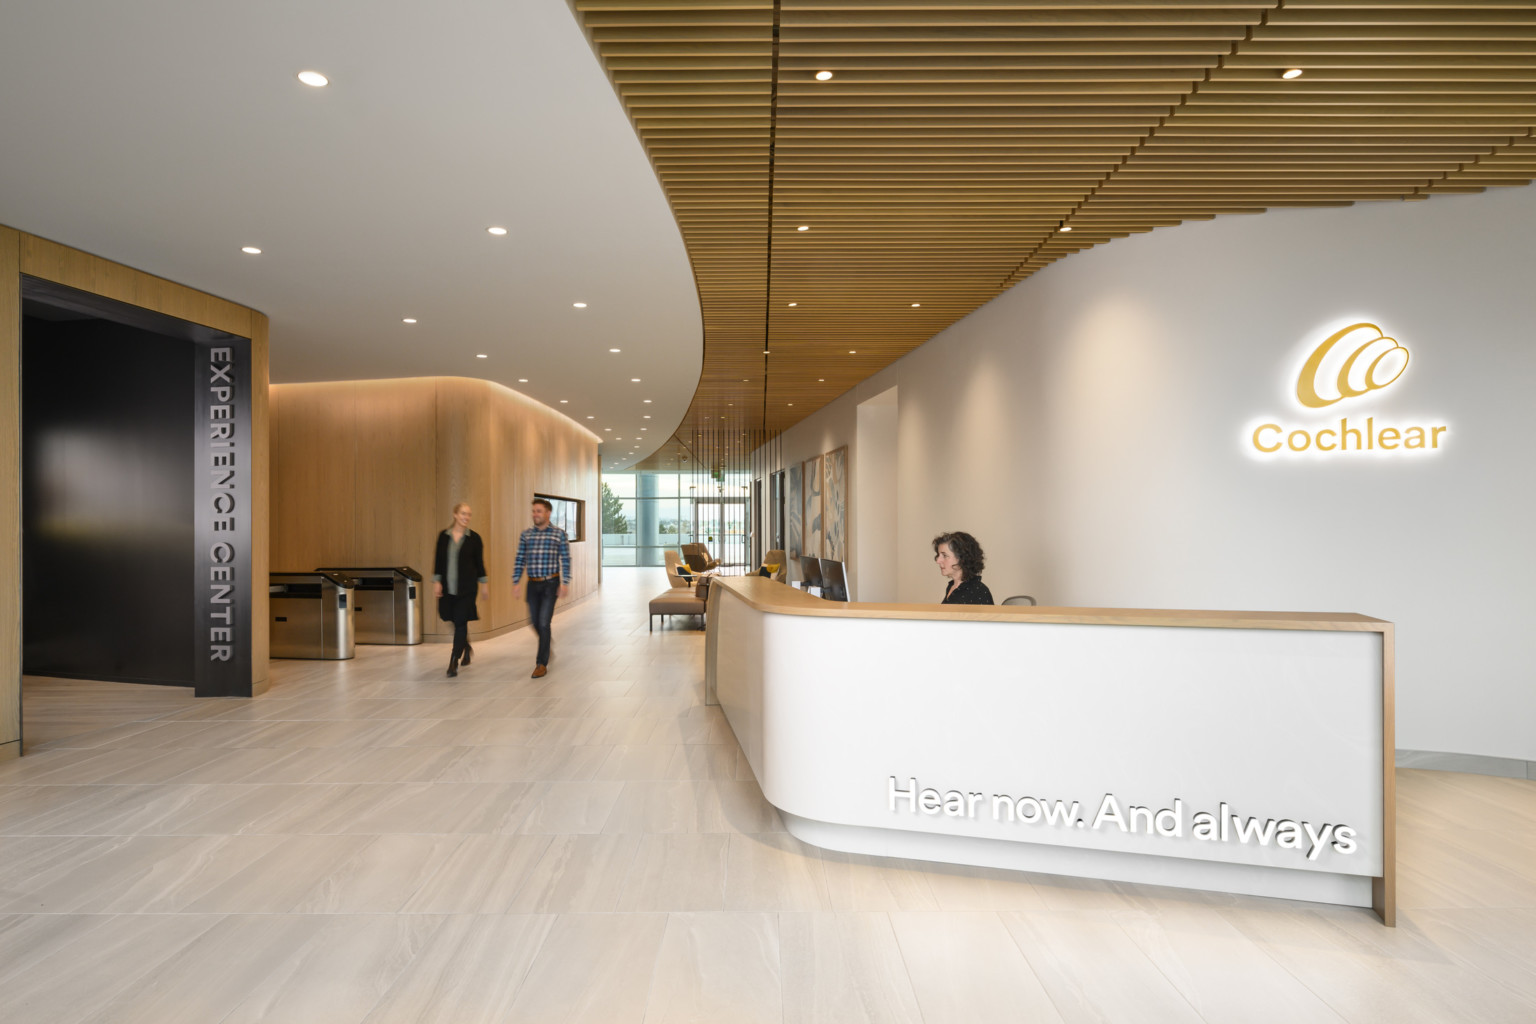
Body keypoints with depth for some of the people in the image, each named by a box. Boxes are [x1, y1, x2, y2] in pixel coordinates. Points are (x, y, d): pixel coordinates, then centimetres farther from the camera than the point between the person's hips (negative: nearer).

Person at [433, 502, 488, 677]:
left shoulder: (474, 538, -2)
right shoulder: (443, 536, 3)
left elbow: (479, 562, 3)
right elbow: (438, 560, 6)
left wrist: (484, 584, 3)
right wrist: (436, 581, 0)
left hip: (466, 587, -3)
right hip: (447, 586, 3)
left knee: (460, 622, -6)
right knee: (456, 621, 13)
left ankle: (454, 662, -2)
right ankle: (466, 648, 39)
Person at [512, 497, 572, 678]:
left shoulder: (559, 534, -2)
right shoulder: (526, 534, 6)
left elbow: (565, 560, -2)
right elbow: (520, 560, 8)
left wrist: (565, 583, -8)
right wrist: (516, 582, 2)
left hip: (550, 583, -4)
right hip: (532, 584, 4)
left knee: (543, 623, -7)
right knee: (535, 622, 9)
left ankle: (542, 664, 1)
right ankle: (548, 638, 41)